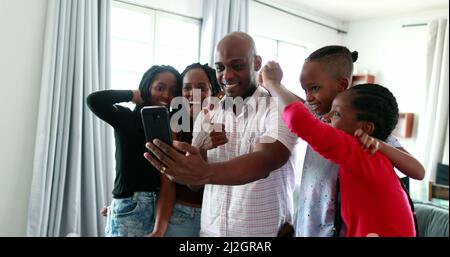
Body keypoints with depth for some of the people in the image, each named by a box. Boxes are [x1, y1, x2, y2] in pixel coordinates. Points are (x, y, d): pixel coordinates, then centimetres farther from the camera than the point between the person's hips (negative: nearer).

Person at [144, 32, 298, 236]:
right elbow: (195, 181, -2)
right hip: (210, 229, 4)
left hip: (265, 231, -3)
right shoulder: (206, 114, 2)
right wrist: (177, 166, -24)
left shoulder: (279, 108, -12)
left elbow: (265, 160, -28)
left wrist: (205, 173, -43)